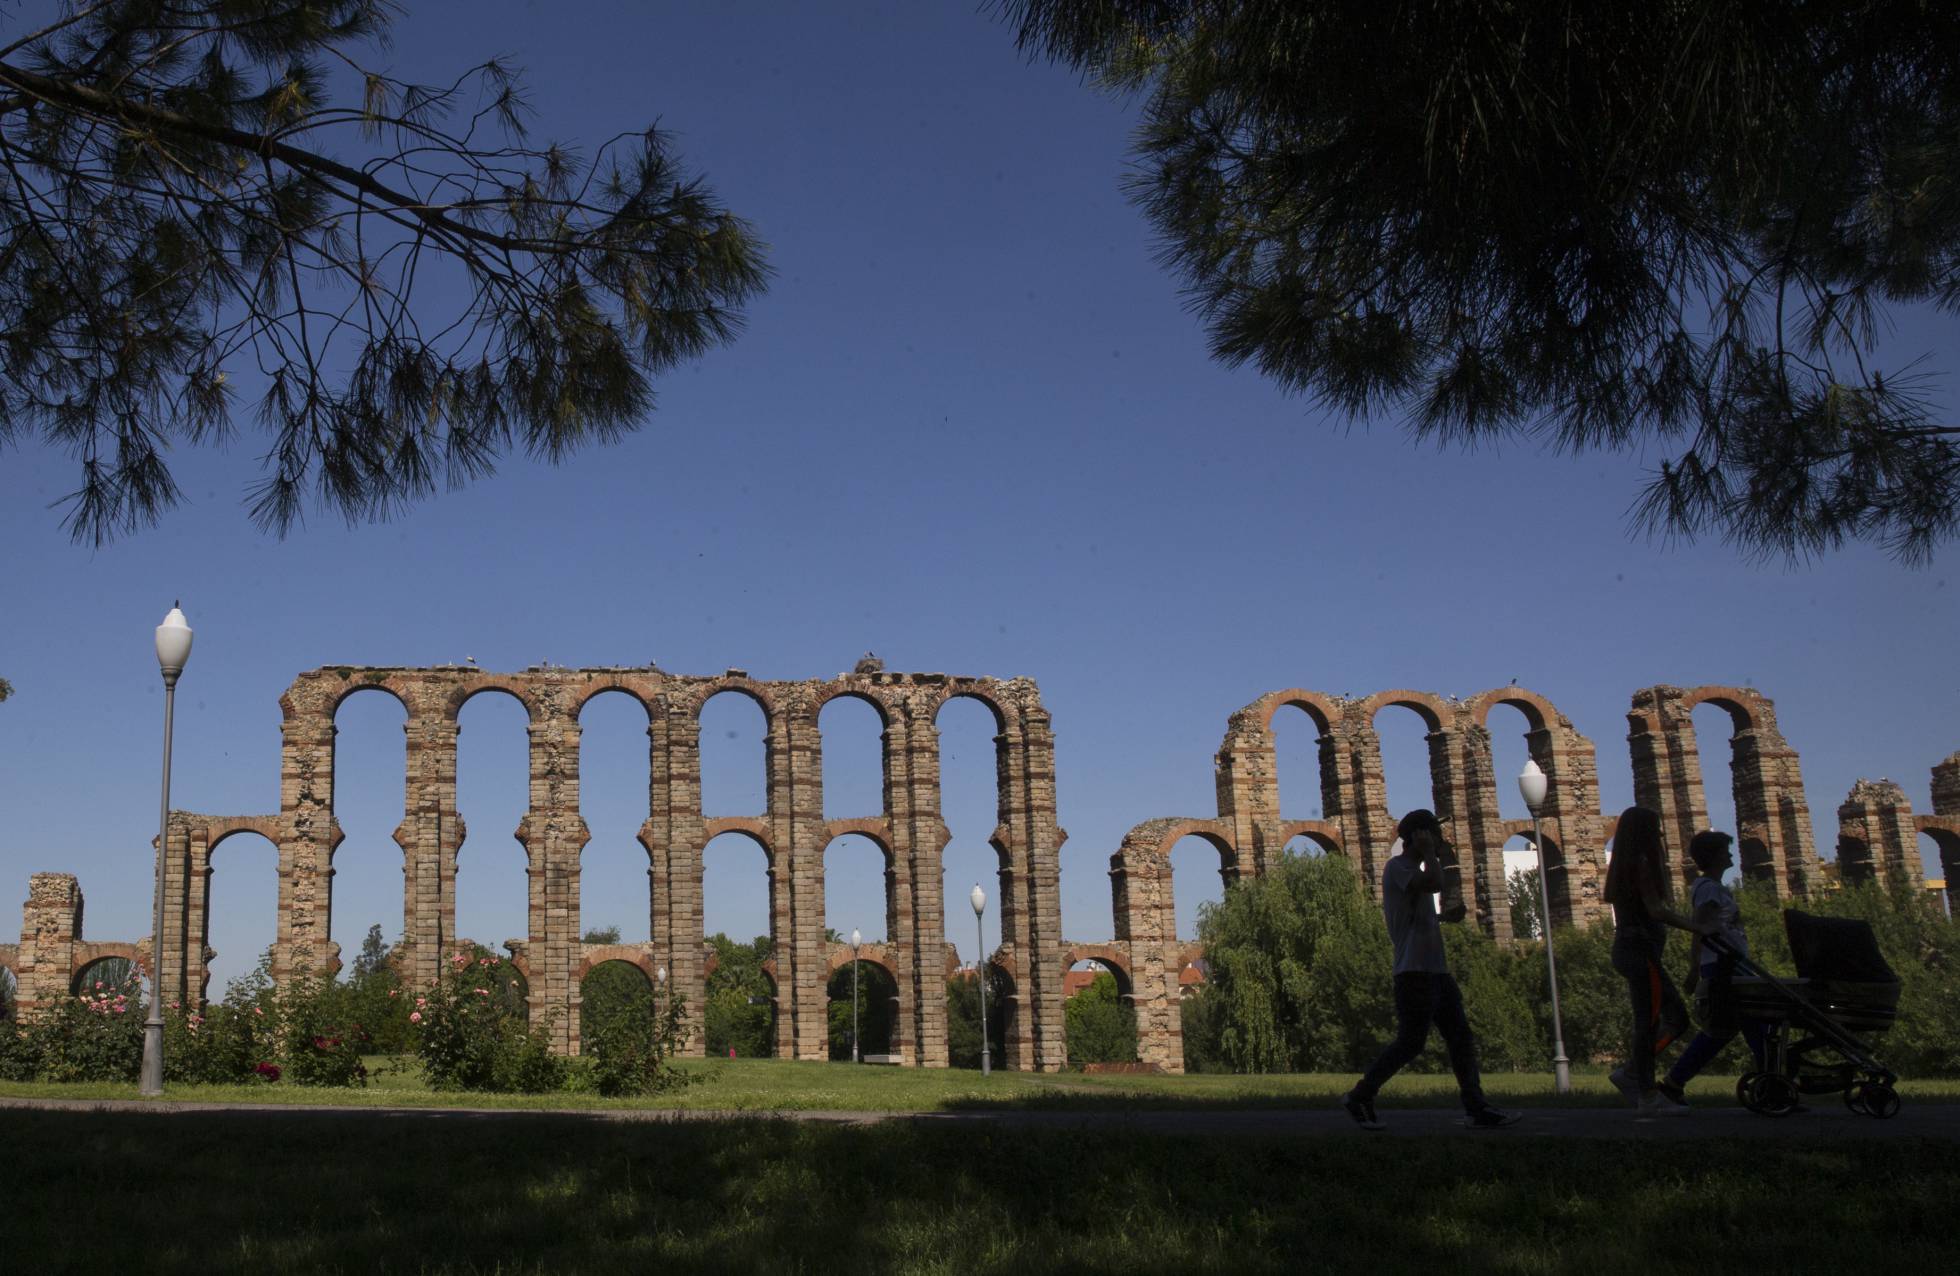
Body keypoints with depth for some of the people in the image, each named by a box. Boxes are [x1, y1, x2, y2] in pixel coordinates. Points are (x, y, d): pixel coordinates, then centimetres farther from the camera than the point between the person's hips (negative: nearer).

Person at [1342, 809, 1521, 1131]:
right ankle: (1359, 1097, 3)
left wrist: (1447, 916, 14)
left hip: (1436, 970, 10)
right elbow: (1433, 884, -28)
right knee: (1410, 1043, -8)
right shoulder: (1397, 867, -9)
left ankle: (1476, 1109, 3)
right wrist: (1429, 852, -12)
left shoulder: (1415, 870, 21)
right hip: (1414, 971, -10)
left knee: (1461, 1037, 4)